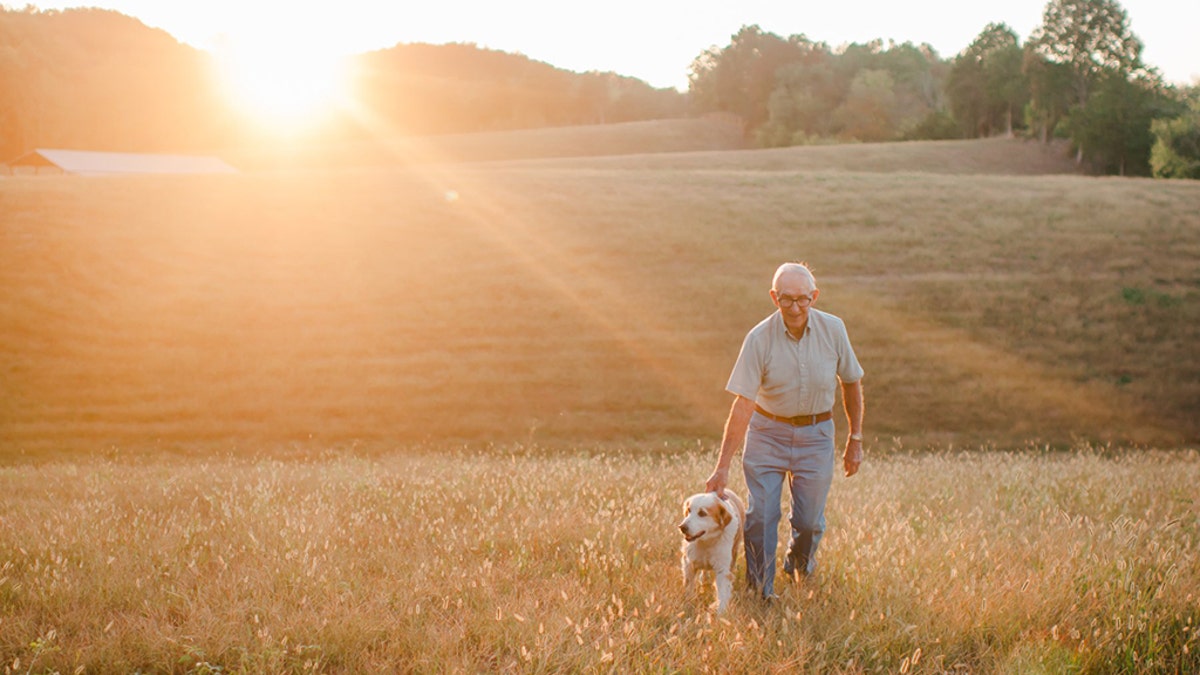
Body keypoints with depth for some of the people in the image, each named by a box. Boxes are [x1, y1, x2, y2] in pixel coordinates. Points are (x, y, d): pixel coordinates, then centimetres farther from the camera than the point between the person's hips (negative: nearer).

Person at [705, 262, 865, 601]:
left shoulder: (833, 329, -10)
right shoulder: (759, 339, -18)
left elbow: (851, 382, 5)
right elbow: (743, 404, -20)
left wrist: (855, 439, 7)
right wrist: (722, 467, -24)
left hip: (815, 435, 2)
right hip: (767, 432, -1)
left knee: (809, 519, 5)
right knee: (761, 515, -6)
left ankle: (801, 565, 38)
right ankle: (760, 591, 12)